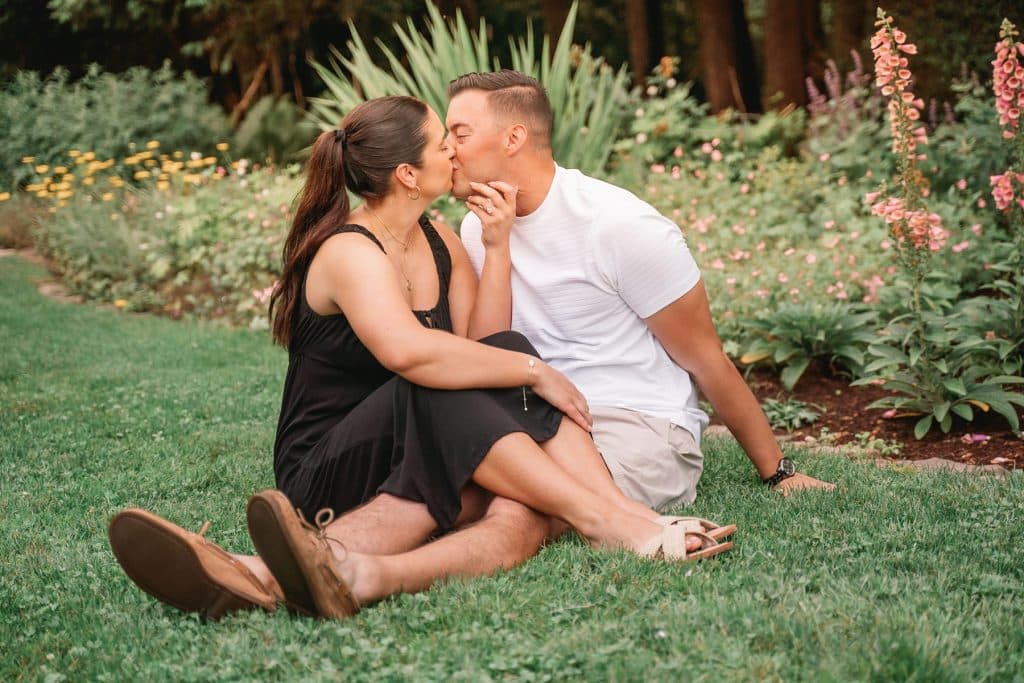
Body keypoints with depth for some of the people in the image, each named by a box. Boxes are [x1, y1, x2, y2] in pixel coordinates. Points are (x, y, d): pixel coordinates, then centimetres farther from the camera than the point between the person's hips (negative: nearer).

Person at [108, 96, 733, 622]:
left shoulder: (440, 242, 10)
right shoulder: (351, 252, -16)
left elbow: (481, 345, -3)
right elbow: (408, 352, -37)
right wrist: (534, 371, -29)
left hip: (418, 467, 7)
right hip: (329, 471, -7)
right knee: (441, 386, -36)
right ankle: (608, 518, -37)